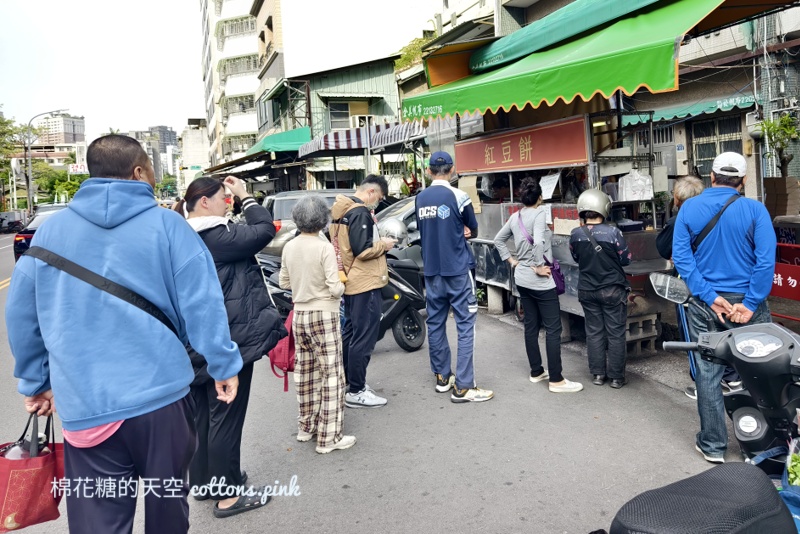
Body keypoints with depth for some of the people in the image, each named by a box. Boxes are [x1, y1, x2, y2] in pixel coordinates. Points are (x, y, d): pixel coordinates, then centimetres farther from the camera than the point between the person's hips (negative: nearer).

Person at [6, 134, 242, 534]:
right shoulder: (167, 225, -5)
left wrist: (35, 381, 19)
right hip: (162, 395, -1)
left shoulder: (51, 230, 5)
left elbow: (22, 313, 9)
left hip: (85, 405, 2)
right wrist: (224, 366, -1)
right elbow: (201, 304, -10)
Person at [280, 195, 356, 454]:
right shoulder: (324, 248, -16)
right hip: (323, 316, -6)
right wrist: (340, 287, 3)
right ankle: (329, 438, 4)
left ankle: (306, 426, 30)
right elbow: (334, 289, -18)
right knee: (332, 374, 1)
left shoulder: (289, 247, 1)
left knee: (305, 372, 17)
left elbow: (284, 283, 10)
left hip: (299, 315, 7)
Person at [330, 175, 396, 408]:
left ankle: (344, 381, 30)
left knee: (351, 333, 19)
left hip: (351, 282, 11)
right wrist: (383, 244, -8)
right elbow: (362, 250, -24)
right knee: (364, 338, -5)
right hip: (365, 284, -11)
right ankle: (356, 392, 1)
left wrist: (378, 243, 12)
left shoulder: (342, 210, 13)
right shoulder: (360, 213, -18)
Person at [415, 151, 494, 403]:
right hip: (458, 270, -5)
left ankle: (442, 377, 24)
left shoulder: (420, 199, 5)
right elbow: (474, 231, 2)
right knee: (465, 326, -2)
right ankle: (463, 387, -3)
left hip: (432, 271, 6)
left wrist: (458, 231, 6)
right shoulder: (458, 196, -10)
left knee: (435, 323, 13)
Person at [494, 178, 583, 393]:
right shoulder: (540, 213, -15)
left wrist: (511, 260, 12)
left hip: (522, 279, 8)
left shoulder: (515, 217, 6)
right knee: (553, 329, -1)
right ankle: (556, 380, 2)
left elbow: (498, 240, 15)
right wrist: (538, 267, -18)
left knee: (531, 326, 14)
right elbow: (539, 242, -29)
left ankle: (536, 372, 24)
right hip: (540, 281, -8)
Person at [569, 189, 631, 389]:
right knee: (615, 333, 7)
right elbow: (626, 259, -6)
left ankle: (598, 374, 19)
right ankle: (616, 377, 13)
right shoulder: (613, 232, -18)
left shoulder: (576, 234, -8)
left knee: (594, 332, 12)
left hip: (587, 290, 3)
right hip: (613, 290, -3)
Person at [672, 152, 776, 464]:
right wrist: (750, 304, -12)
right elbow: (766, 261, -14)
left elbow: (681, 256, -8)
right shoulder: (754, 210, -7)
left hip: (704, 305, 2)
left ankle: (713, 445, 19)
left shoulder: (689, 209, -1)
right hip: (746, 303, -1)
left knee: (707, 375, 10)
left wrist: (710, 297, -8)